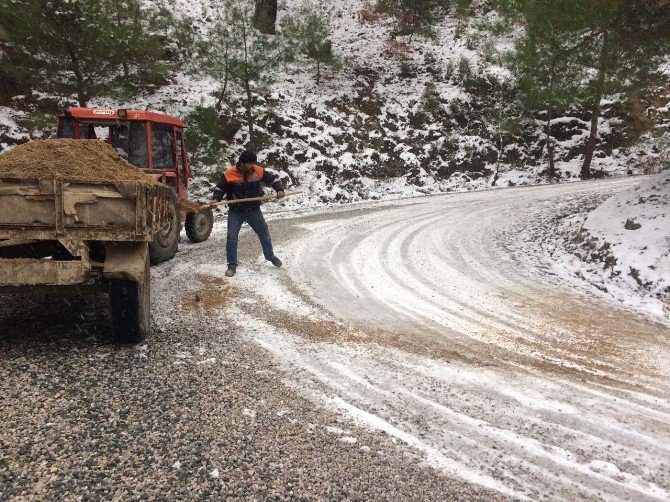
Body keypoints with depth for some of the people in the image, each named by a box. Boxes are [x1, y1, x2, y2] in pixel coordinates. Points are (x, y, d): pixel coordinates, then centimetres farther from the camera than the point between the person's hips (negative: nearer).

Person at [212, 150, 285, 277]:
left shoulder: (258, 171, -10)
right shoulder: (229, 173, -15)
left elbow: (273, 178, 0)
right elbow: (220, 188, -2)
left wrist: (280, 189, -17)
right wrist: (216, 199, -19)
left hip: (254, 210, 2)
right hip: (235, 212, -2)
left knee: (264, 233, 13)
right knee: (231, 238, -8)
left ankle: (270, 256, 38)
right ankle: (232, 265, 7)